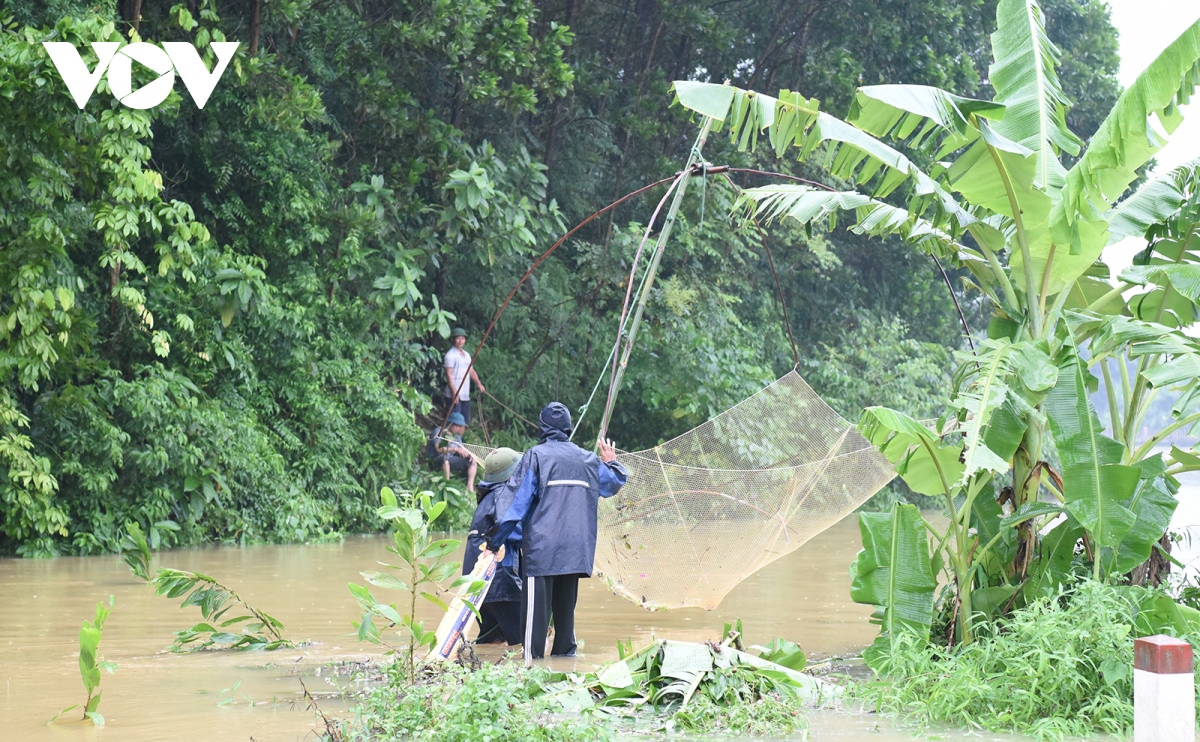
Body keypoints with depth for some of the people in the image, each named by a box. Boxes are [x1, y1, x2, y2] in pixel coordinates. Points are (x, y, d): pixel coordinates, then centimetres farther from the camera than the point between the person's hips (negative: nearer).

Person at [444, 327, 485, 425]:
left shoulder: (466, 355, 17)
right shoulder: (450, 355, -8)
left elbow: (472, 371, 24)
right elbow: (448, 375, -13)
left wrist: (479, 384, 11)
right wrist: (454, 392, -19)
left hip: (466, 395, 8)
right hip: (455, 394, -8)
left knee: (466, 421, 9)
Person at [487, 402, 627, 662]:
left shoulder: (536, 456, -2)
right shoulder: (587, 459, 12)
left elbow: (517, 501, -5)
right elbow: (613, 484, 28)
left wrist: (494, 542, -1)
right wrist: (611, 463, 49)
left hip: (541, 548, -5)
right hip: (576, 549, 5)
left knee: (536, 602, -7)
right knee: (565, 603, 13)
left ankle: (531, 658, -13)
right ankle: (565, 651, 15)